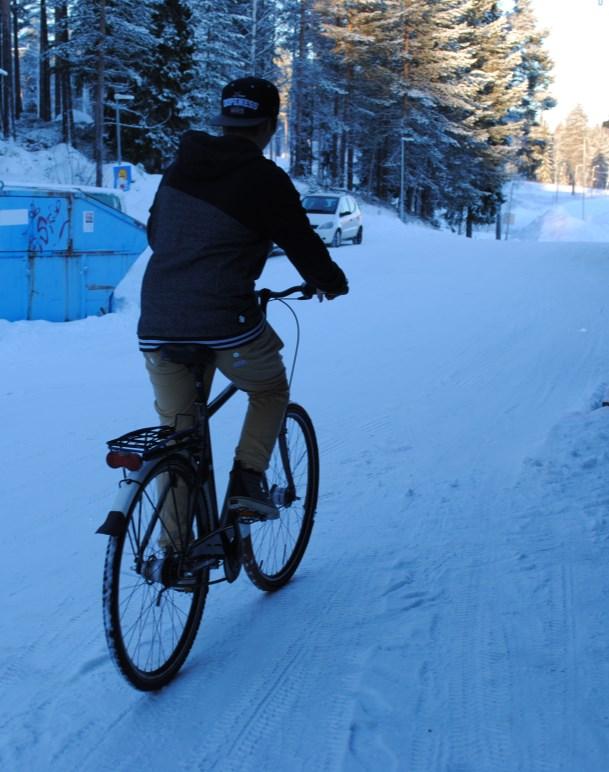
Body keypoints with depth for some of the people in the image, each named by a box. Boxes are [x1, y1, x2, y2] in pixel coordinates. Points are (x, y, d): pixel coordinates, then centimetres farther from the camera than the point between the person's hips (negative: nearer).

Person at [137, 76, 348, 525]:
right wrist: (333, 282, 21)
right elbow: (302, 244, 1)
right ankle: (248, 481, 8)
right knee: (271, 391, 24)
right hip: (226, 321, -5)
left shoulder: (179, 169, 14)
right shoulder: (264, 179, -5)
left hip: (157, 324, 5)